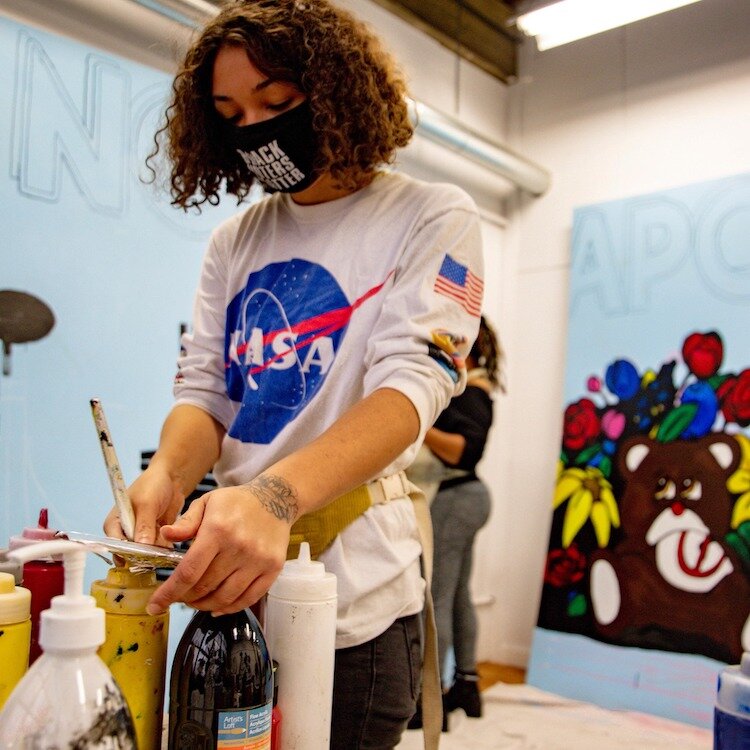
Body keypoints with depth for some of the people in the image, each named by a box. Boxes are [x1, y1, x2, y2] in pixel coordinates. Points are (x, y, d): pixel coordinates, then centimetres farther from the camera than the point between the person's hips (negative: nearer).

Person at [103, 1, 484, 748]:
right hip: (227, 583, 6)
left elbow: (411, 383, -19)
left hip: (349, 596, -5)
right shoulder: (233, 241, 10)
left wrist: (274, 496, -36)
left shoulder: (430, 217, -5)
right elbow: (203, 391, 6)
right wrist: (166, 473, -18)